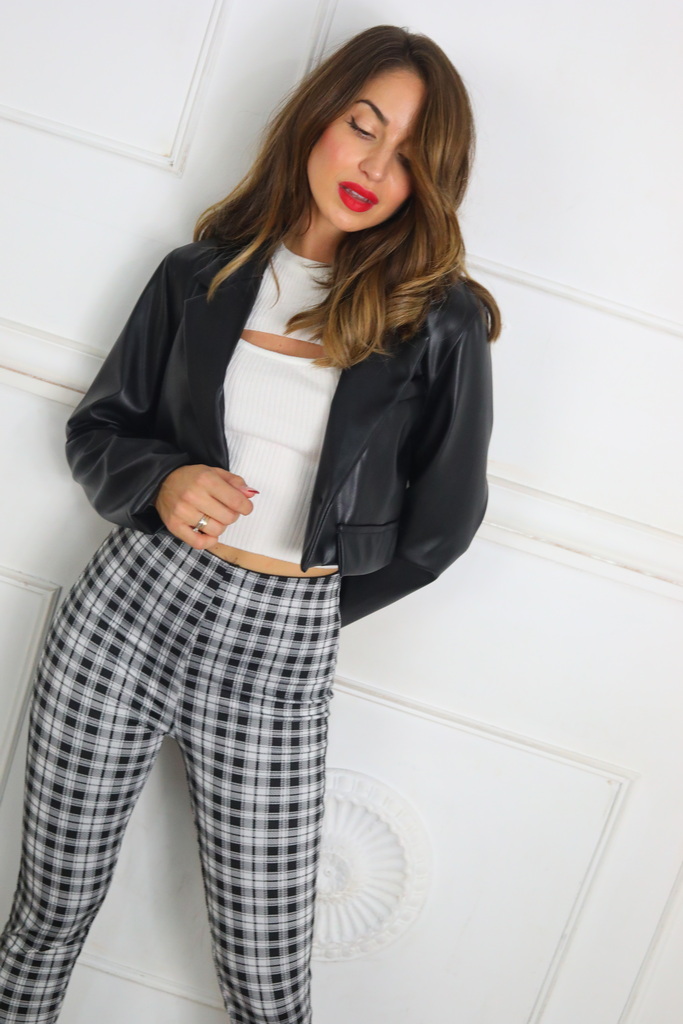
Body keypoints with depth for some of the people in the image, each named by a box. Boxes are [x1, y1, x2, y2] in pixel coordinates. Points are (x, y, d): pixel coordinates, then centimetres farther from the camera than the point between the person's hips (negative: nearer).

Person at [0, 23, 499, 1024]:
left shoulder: (441, 322, -3)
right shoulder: (200, 274, 5)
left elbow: (440, 523, 3)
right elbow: (96, 428, 11)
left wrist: (303, 601, 10)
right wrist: (160, 481, -10)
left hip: (283, 656, -1)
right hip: (128, 604, 2)